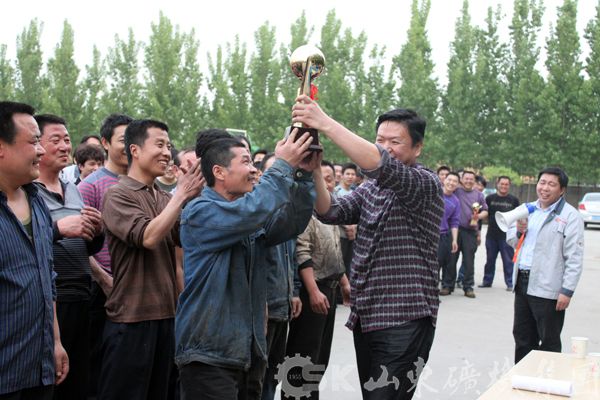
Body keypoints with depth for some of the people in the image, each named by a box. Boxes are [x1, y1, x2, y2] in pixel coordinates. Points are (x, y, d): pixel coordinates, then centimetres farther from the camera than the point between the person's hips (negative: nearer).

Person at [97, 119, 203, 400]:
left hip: (166, 314, 7)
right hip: (131, 317, -7)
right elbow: (148, 237, -23)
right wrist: (181, 195, -18)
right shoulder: (118, 195, -10)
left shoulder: (164, 198, 11)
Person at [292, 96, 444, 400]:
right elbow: (331, 212, 0)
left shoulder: (426, 183, -9)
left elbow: (382, 165, -28)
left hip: (403, 320, -7)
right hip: (365, 317, 7)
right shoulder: (370, 188, 14)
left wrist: (326, 123, -32)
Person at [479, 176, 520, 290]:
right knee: (490, 259, 12)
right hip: (491, 234, 2)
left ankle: (510, 283, 4)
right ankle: (487, 281, 21)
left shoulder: (514, 200, 4)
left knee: (508, 260, -2)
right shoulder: (490, 198, 6)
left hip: (507, 235, -2)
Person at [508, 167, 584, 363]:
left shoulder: (570, 216, -9)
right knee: (522, 338, 16)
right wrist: (519, 231, -1)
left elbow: (574, 258, -13)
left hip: (548, 289, -7)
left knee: (549, 342, 5)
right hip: (522, 283, 7)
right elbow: (511, 240, 21)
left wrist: (567, 291, -17)